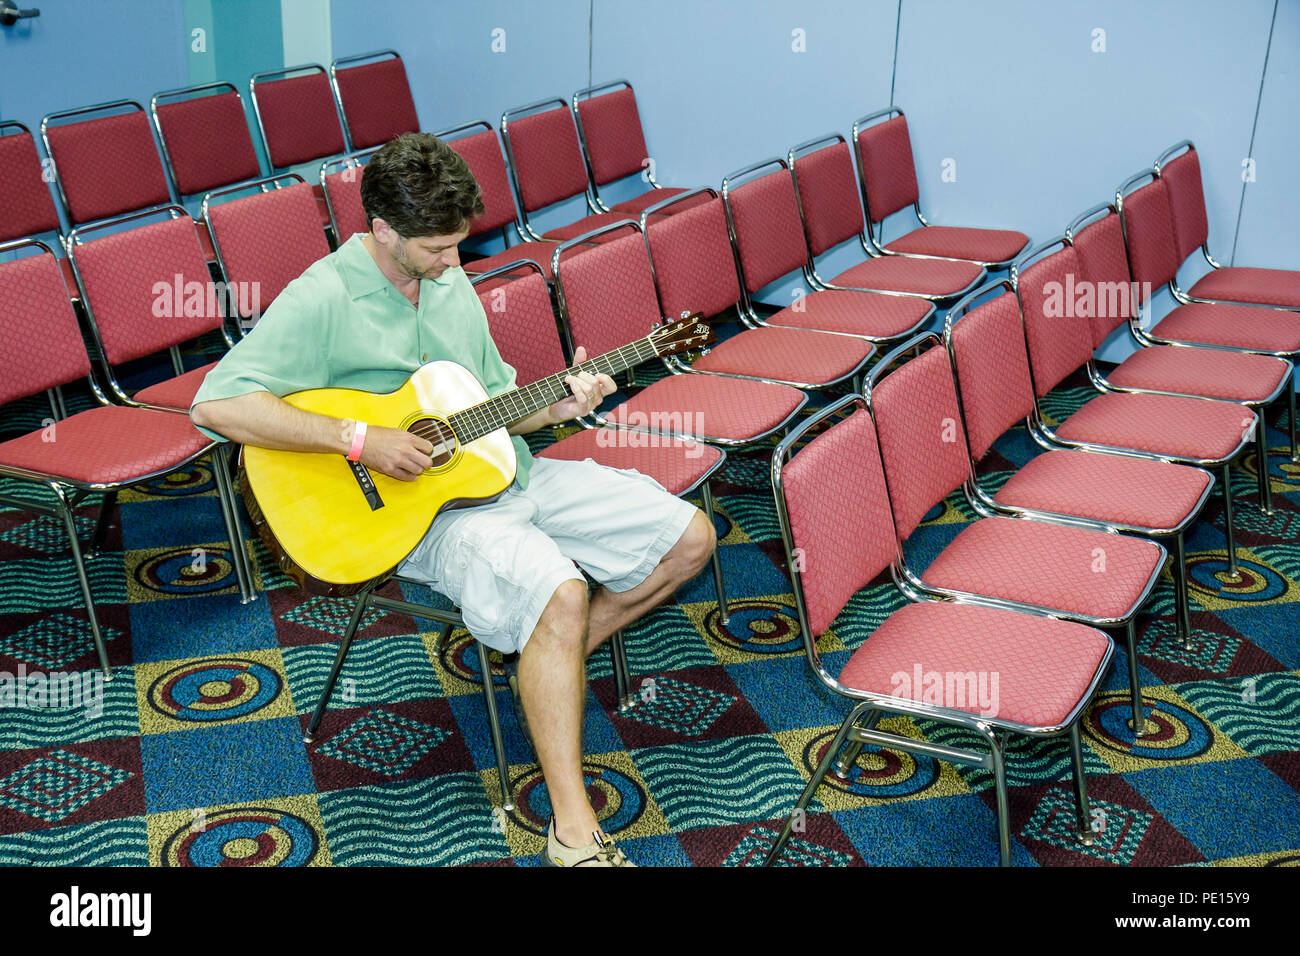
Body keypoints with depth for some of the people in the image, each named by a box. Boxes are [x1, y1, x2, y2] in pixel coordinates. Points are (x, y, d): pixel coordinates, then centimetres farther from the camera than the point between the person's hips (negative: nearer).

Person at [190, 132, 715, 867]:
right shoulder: (323, 301, -15)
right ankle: (575, 834, -25)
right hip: (422, 510, -8)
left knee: (690, 538, 3)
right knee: (559, 593, -35)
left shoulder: (449, 282, 9)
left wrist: (555, 406, -3)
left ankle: (554, 662, 16)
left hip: (507, 474, 8)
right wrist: (360, 439, -26)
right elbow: (216, 404, -25)